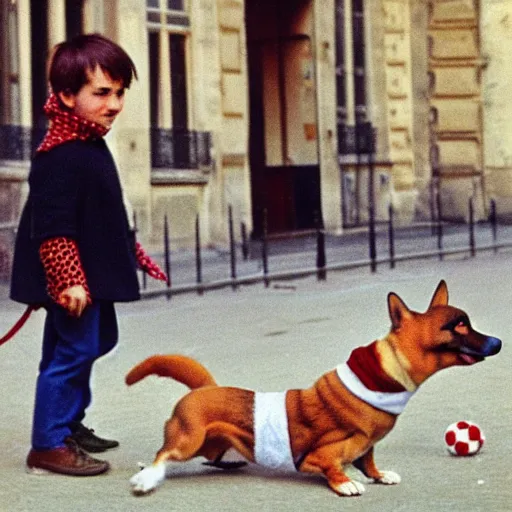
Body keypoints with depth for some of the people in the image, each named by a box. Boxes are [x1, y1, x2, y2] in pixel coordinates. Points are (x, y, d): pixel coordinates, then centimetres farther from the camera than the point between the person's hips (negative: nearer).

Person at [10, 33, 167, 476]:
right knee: (72, 352, -6)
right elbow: (52, 229, -26)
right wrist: (69, 282, -28)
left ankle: (71, 425, 35)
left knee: (87, 345, 20)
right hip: (72, 280, -11)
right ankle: (49, 446, 2)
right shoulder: (61, 157, -22)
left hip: (91, 277, 11)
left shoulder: (92, 146, 10)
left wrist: (135, 256, 27)